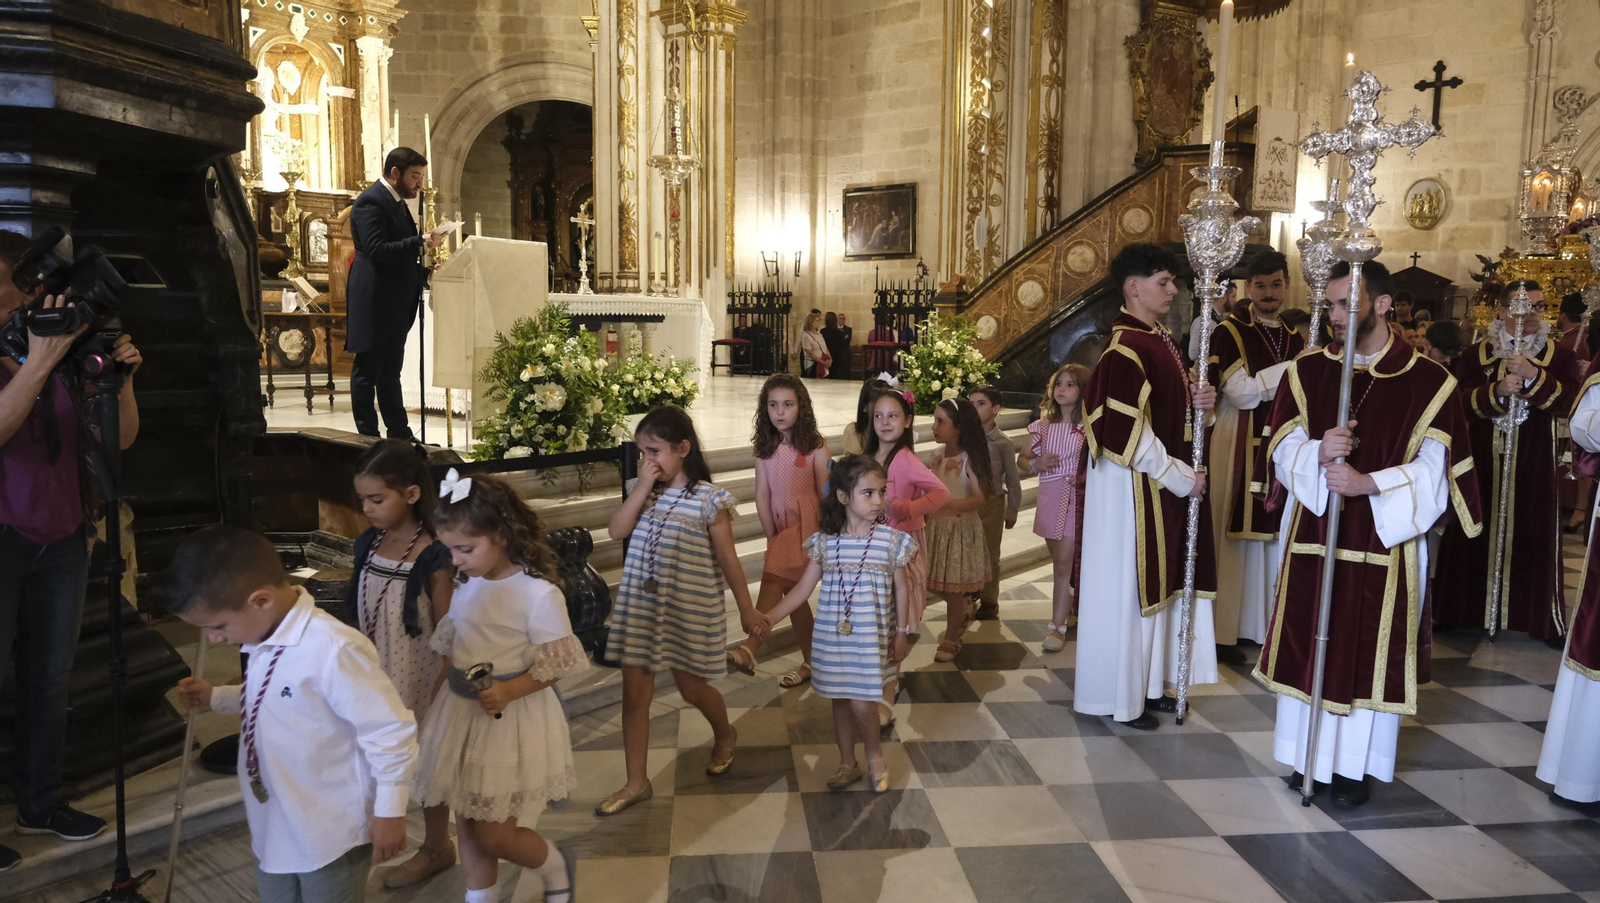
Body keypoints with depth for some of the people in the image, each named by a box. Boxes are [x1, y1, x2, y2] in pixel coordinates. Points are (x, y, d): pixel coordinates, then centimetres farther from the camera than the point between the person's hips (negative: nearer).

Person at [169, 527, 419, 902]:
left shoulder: (332, 650, -31)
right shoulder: (265, 641, -3)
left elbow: (391, 730, -25)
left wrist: (389, 812, -18)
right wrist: (215, 698, 8)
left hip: (331, 837, -8)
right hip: (274, 831, 8)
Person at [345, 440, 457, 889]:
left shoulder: (432, 557, -19)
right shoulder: (368, 544, 0)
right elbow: (359, 614, 8)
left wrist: (441, 693, -15)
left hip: (415, 679, -5)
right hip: (373, 675, 5)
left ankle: (436, 847, 31)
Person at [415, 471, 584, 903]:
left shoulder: (538, 593, -19)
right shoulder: (467, 585, 2)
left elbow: (556, 666, -16)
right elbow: (453, 647, 13)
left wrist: (507, 692, -28)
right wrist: (437, 700, 11)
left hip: (512, 719, -6)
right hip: (461, 712, 7)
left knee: (494, 834, 0)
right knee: (468, 826, 15)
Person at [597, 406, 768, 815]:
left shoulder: (708, 498, -12)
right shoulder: (642, 490, 4)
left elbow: (728, 559, -7)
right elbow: (618, 531, -9)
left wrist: (747, 609, -3)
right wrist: (643, 487, -15)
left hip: (688, 610, -4)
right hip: (639, 606, 4)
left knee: (692, 688, 12)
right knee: (634, 694, 6)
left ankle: (724, 736, 45)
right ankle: (636, 782, 18)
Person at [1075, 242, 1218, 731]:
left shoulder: (1161, 341, 10)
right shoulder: (1125, 350, -19)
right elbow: (1129, 433, -22)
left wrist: (1198, 403, -4)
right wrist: (1180, 478, -16)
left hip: (1165, 484, 9)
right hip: (1134, 488, -9)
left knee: (1158, 583, 15)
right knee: (1127, 586, 1)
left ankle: (1147, 682, 29)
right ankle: (1118, 697, 14)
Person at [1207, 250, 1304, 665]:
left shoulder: (1295, 338, 14)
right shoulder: (1230, 332, -5)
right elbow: (1241, 393, -15)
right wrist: (1293, 366, -16)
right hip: (1238, 451, -5)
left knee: (1274, 540, 7)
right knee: (1233, 537, -1)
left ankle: (1266, 625, 18)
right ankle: (1224, 631, 6)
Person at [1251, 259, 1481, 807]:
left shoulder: (1428, 381, -4)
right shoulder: (1308, 370, 4)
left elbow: (1432, 469, -7)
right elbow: (1282, 444, 1)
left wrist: (1368, 484, -22)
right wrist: (1318, 452, -20)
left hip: (1385, 541, -2)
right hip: (1313, 535, 3)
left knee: (1372, 648, 4)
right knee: (1308, 642, 7)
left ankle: (1354, 765, 18)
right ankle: (1308, 755, 22)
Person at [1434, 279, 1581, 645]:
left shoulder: (1559, 356, 5)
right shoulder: (1476, 354, 4)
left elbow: (1568, 401, -9)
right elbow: (1460, 400, -6)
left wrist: (1534, 376, -22)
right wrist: (1497, 392, -21)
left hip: (1534, 465, 0)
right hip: (1483, 461, 0)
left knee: (1532, 537, 2)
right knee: (1476, 535, 4)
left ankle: (1543, 618, 13)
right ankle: (1461, 610, 13)